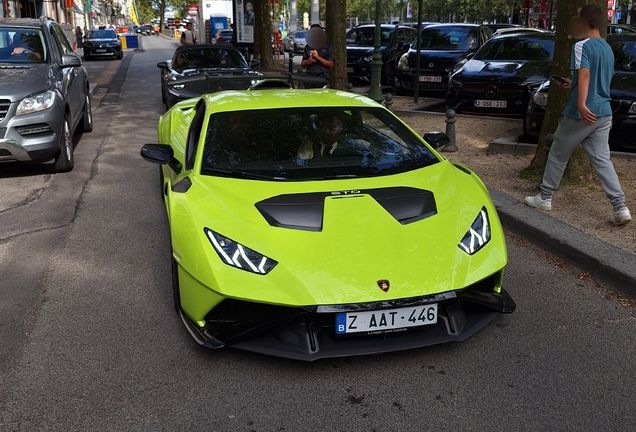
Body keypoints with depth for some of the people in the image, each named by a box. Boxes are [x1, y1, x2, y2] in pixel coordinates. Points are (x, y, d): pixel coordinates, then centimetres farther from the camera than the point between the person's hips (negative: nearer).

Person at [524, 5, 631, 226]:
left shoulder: (582, 46, -10)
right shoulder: (608, 49, 16)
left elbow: (585, 74, -26)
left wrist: (581, 104, -38)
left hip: (581, 113, -7)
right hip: (603, 113, 7)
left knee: (557, 156, 9)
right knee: (602, 160, 6)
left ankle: (544, 198, 19)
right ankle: (620, 208, -2)